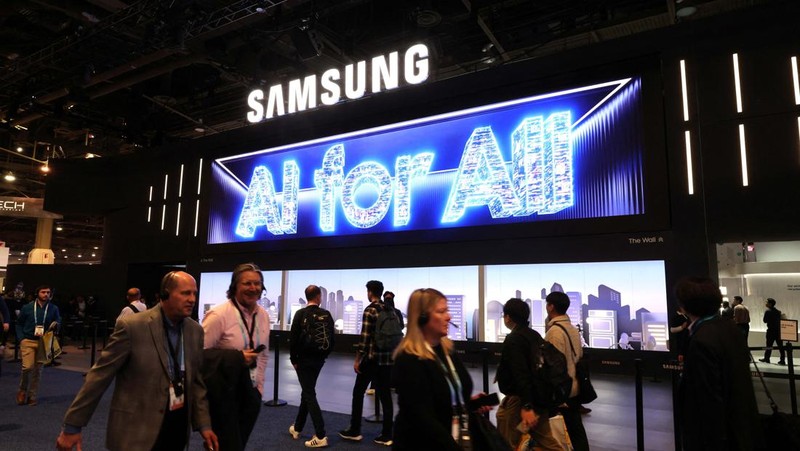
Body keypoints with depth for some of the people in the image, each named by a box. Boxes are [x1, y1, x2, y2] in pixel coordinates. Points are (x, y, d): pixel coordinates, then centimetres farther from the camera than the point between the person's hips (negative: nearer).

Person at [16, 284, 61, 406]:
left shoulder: (54, 309, 1)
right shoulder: (27, 307, 0)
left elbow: (58, 322, 12)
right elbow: (19, 324, 10)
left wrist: (56, 324, -12)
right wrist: (21, 338, -1)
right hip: (28, 341, -1)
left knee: (38, 370, 5)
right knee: (27, 367, -14)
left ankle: (32, 395, 19)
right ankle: (23, 390, 13)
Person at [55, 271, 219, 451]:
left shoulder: (195, 331, 0)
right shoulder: (132, 326, -15)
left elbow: (195, 380, 7)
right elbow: (100, 376, -10)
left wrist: (204, 423, 4)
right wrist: (72, 425, -7)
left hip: (179, 424, 5)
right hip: (138, 429, -5)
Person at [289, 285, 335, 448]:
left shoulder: (300, 314, -12)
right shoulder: (326, 314, -3)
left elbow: (294, 338, -12)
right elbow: (331, 338, -1)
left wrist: (293, 359, -1)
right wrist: (325, 355, 11)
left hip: (304, 359, -4)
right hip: (319, 359, 4)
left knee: (309, 395, 0)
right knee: (307, 391, 19)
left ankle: (321, 436, -3)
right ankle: (297, 428, 33)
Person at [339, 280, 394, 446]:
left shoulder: (369, 310, -10)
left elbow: (365, 337, -14)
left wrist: (357, 359, -8)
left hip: (371, 358, -6)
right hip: (387, 358, 6)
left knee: (358, 393, 10)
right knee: (385, 396, 9)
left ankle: (354, 431, 18)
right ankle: (386, 435, 11)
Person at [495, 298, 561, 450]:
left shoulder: (513, 339, -15)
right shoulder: (535, 335, 11)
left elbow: (521, 375, -23)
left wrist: (526, 406, -27)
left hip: (519, 399, -9)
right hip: (539, 397, 9)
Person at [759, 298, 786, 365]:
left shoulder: (768, 311, -11)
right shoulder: (778, 311, 9)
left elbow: (765, 321, -8)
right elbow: (780, 320, 10)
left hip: (771, 330, -6)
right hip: (778, 330, 6)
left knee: (769, 345, 3)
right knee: (780, 346, 5)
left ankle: (766, 358, 11)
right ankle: (782, 360, 5)